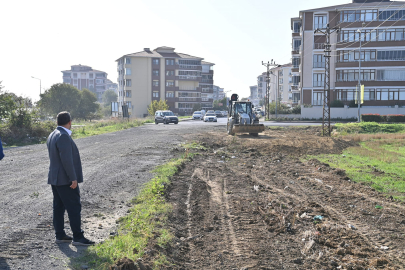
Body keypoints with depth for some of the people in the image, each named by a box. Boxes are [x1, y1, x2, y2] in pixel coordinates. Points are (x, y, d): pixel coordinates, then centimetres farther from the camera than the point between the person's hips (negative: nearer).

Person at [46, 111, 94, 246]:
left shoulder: (52, 135, 13)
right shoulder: (63, 137, -19)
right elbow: (67, 159, -24)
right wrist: (73, 178, -20)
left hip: (55, 178, 10)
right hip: (65, 180, -10)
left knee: (59, 207, 13)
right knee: (74, 208, -5)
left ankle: (60, 235, 20)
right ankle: (77, 237, -2)